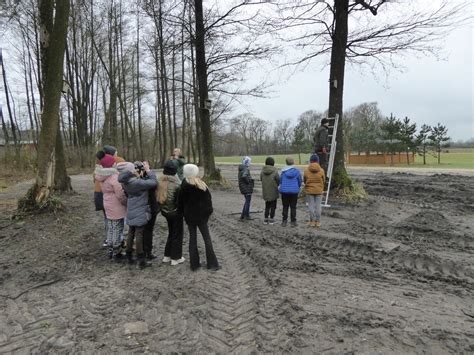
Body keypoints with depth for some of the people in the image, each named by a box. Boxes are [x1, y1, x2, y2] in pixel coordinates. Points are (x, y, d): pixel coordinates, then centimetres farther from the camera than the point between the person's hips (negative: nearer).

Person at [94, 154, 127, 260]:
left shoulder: (103, 177, 5)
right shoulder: (114, 177, -23)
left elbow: (104, 191, 9)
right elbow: (120, 195, -22)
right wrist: (127, 203, -9)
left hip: (108, 206, 8)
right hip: (117, 208, -8)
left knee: (110, 229, 17)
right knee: (117, 230, 3)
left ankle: (111, 251, 28)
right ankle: (116, 253, 12)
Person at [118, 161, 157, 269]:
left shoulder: (126, 183, -3)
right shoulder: (138, 183, -27)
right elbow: (154, 182, -23)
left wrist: (140, 176, -7)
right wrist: (148, 170, -13)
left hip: (131, 212, 8)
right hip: (140, 213, -7)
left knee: (131, 234, 18)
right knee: (139, 235, 0)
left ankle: (129, 257, 31)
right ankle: (141, 261, 9)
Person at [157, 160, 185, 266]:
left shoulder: (161, 182, -4)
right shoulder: (176, 183, -22)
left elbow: (158, 197, 2)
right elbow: (179, 201, -21)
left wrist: (163, 207, 11)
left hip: (165, 211, 6)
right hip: (175, 212, -6)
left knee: (171, 232, 22)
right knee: (177, 234, 9)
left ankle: (167, 255, 29)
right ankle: (175, 258, 17)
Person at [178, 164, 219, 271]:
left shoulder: (184, 186, -8)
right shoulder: (202, 185, -10)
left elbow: (180, 202, -2)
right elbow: (208, 200, -5)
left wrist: (183, 213, 11)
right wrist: (208, 212, 5)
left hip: (189, 216, 1)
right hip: (201, 216, -1)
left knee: (192, 238, 12)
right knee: (207, 238, 7)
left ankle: (194, 264, 16)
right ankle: (212, 264, 10)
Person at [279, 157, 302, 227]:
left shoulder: (283, 171, -7)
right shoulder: (297, 171, -5)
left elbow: (280, 181, 0)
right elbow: (299, 182, 3)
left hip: (284, 191, 0)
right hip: (294, 191, 0)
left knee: (285, 206, 10)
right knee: (293, 207, 8)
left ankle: (284, 221, 11)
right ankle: (293, 222, 9)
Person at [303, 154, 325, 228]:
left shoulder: (306, 170, -9)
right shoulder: (321, 170, -7)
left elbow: (304, 180, 1)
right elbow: (323, 181, 1)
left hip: (309, 190, -1)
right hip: (319, 190, 1)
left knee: (311, 205, 5)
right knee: (318, 205, 7)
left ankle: (312, 221, 8)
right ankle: (318, 221, 11)